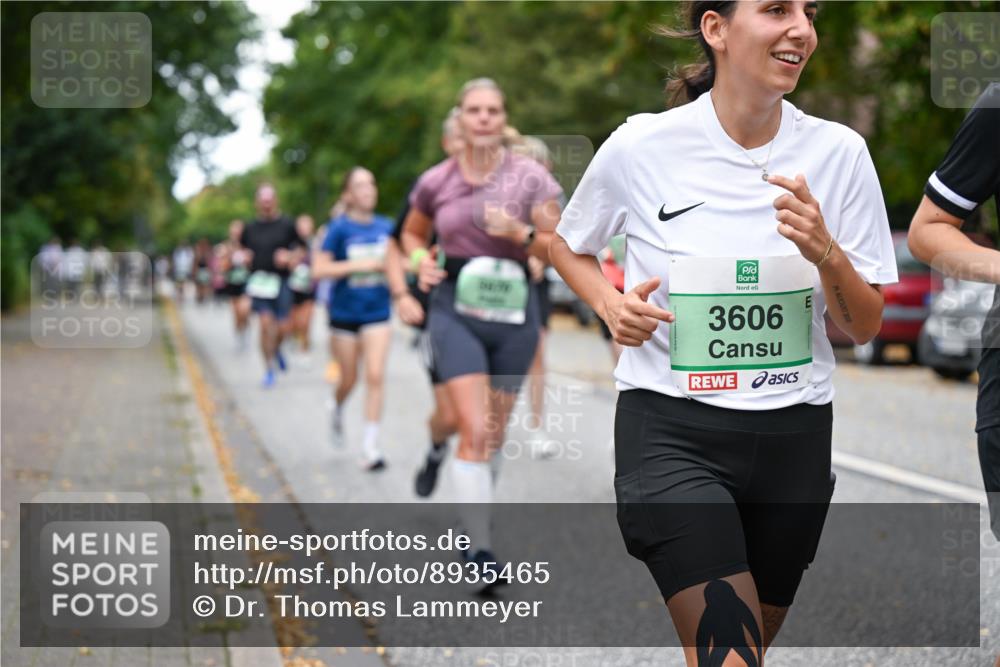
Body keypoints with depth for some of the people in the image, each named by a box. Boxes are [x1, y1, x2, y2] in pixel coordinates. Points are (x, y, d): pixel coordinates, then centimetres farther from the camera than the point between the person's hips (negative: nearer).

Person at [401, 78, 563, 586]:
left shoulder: (530, 177, -1)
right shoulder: (436, 182, 2)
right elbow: (412, 233, 21)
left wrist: (519, 233, -18)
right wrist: (420, 259, -1)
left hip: (513, 309, 1)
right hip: (456, 308, -1)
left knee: (496, 432, 13)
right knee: (475, 430, -13)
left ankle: (474, 519, 37)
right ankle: (480, 549, -12)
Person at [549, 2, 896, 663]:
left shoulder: (838, 151, -2)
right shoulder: (641, 146, -7)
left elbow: (865, 326, 2)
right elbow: (568, 246, 13)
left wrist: (825, 253, -17)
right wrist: (611, 303, -7)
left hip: (794, 435, 3)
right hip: (670, 429, -3)